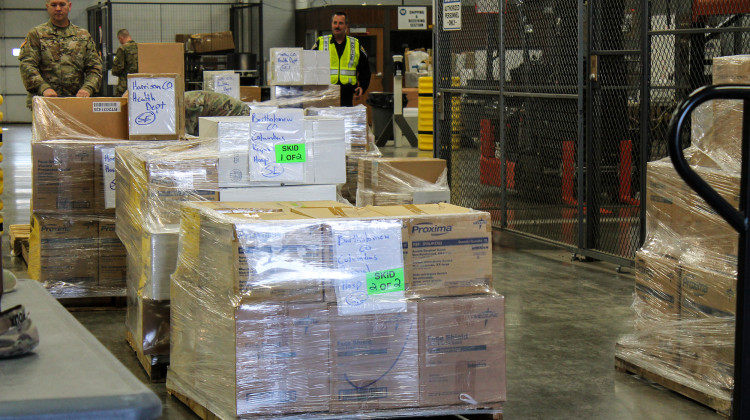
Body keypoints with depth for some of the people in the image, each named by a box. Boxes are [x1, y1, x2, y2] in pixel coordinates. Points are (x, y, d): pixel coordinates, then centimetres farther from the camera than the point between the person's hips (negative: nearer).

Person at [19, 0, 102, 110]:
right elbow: (27, 66, -2)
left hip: (76, 100, 2)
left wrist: (87, 88, -8)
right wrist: (43, 87, -19)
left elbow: (95, 67, 13)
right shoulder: (36, 34, 9)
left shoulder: (84, 36, 18)